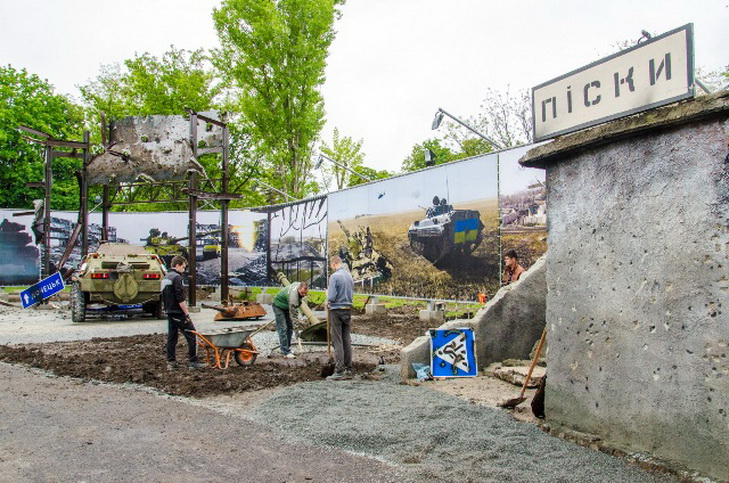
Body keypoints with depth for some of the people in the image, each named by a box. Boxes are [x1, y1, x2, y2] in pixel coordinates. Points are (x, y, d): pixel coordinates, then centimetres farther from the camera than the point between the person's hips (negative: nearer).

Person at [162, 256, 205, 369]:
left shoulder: (165, 278, 16)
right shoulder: (176, 277, -14)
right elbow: (180, 299, -20)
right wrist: (187, 314, -17)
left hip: (169, 312, 10)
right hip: (178, 313, -10)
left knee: (171, 337, 11)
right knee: (191, 335, -4)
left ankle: (171, 362, 13)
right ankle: (192, 361, -3)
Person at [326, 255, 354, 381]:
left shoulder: (334, 276, -14)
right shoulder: (349, 276, 8)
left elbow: (331, 297, -19)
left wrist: (327, 293, 5)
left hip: (336, 310, -6)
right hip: (348, 310, 7)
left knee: (337, 341, -2)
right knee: (347, 340, 10)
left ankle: (339, 371, 0)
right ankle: (348, 370, 15)